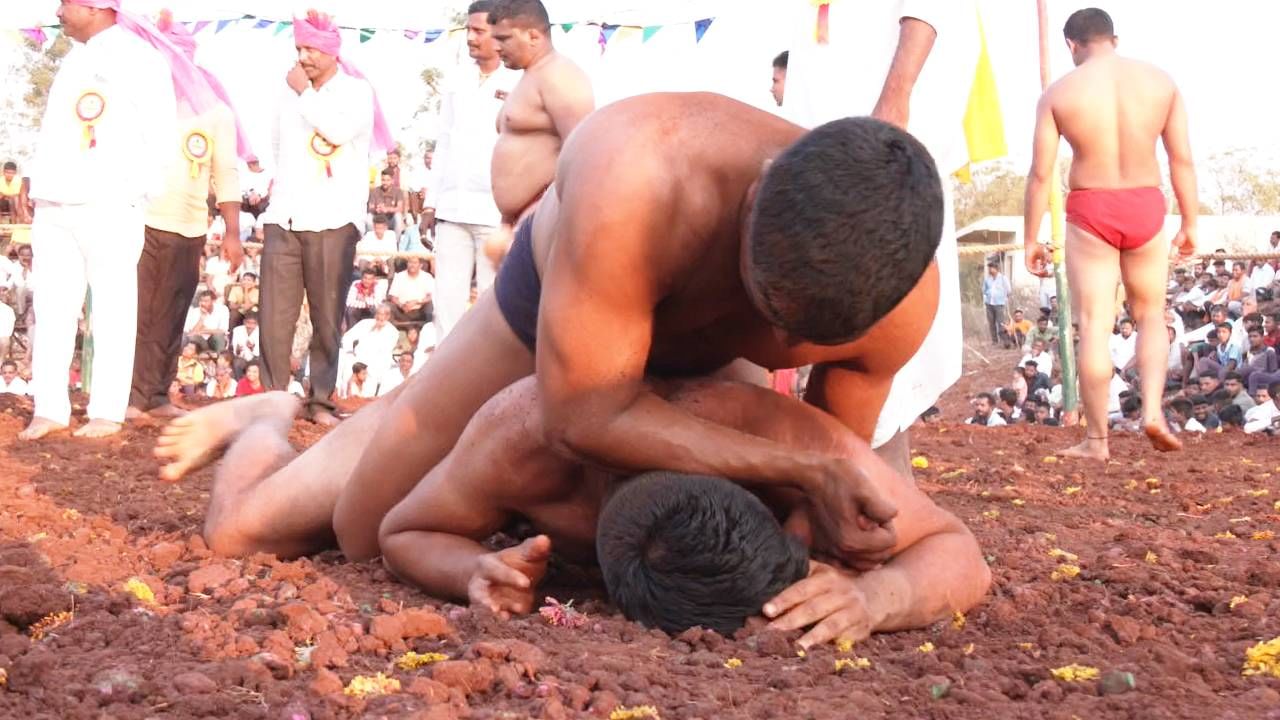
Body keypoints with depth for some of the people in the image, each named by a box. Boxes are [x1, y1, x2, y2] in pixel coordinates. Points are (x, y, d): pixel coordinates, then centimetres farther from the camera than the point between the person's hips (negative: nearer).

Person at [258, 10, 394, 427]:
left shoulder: (356, 92, 2)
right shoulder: (292, 95, 19)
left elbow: (338, 130, -18)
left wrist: (305, 92, -7)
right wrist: (278, 189, 18)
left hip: (332, 221, -4)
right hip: (283, 219, 4)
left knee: (327, 318, -1)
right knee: (274, 315, -2)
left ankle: (321, 400, 6)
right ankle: (274, 396, 3)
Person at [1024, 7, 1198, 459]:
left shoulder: (1059, 93, -4)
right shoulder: (1160, 82, 1)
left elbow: (1040, 174, -5)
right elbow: (1182, 160, 2)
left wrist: (1032, 238, 2)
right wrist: (1189, 224, 10)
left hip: (1089, 211, -2)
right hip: (1145, 206, 2)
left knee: (1094, 325, 3)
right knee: (1150, 315, 19)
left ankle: (1096, 439, 5)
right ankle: (1153, 410, 0)